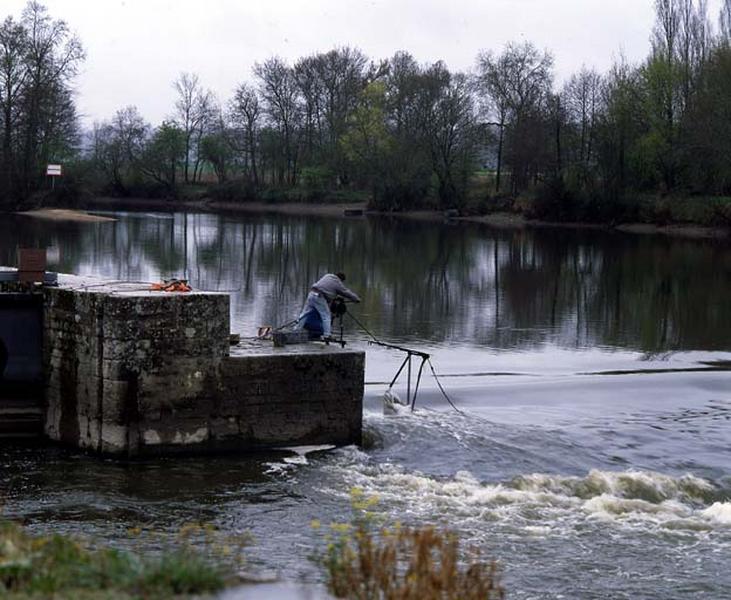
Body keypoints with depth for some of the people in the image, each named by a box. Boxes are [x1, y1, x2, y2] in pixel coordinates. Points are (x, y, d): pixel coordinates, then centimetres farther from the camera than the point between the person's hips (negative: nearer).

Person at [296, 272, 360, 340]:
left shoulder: (327, 276, 21)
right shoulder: (337, 283, 2)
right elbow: (346, 292, 9)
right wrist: (357, 299, 21)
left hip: (311, 294, 7)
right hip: (320, 298, -7)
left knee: (305, 313, 10)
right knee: (326, 316, 0)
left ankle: (297, 328, 10)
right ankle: (327, 335, -5)